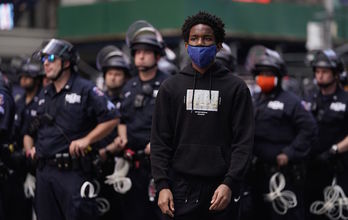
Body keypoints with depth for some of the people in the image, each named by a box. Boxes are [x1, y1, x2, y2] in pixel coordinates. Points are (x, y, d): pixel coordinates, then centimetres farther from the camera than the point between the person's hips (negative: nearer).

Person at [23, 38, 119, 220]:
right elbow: (30, 131, 28)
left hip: (73, 171, -7)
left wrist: (86, 140, -13)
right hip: (44, 172, 7)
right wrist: (29, 149, 10)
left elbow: (112, 119, -8)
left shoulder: (85, 90, -2)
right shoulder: (43, 95, 18)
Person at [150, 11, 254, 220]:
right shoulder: (171, 87, 9)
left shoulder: (236, 87, 4)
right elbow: (160, 141, 7)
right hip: (182, 190, 1)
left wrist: (230, 183, -12)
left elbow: (244, 141, -1)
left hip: (221, 189, -1)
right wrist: (162, 184, -3)